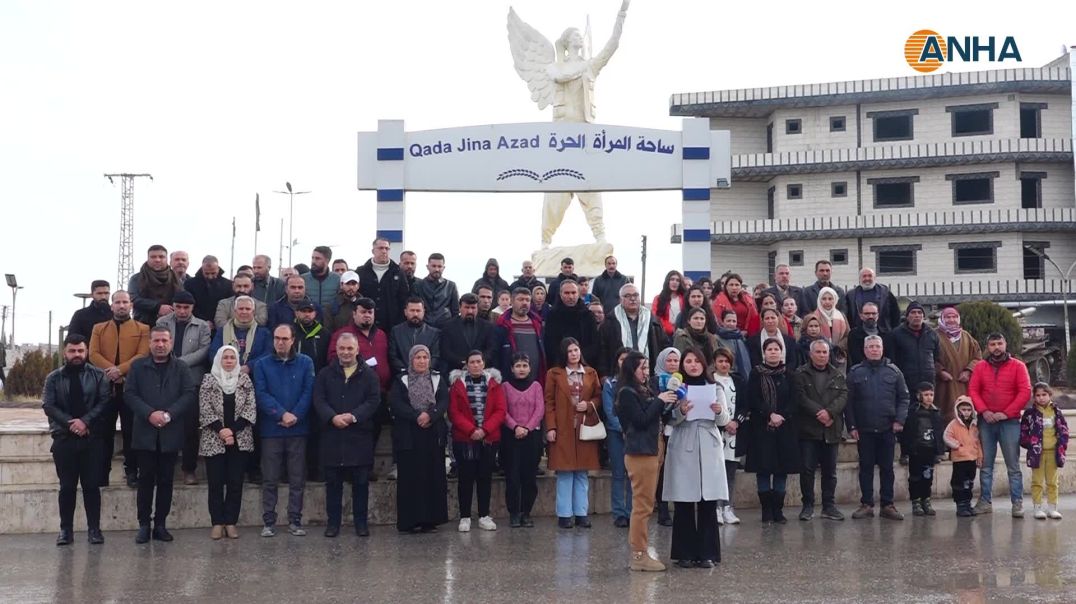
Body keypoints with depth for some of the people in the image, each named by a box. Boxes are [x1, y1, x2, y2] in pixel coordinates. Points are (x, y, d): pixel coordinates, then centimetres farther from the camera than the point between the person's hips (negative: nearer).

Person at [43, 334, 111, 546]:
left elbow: (104, 402, -3)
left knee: (92, 485, 0)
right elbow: (49, 406, -1)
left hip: (92, 438, -1)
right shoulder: (53, 378, 7)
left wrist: (85, 421, -15)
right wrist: (70, 423, -13)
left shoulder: (98, 376, 5)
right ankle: (66, 529, 10)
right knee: (67, 486, 3)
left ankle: (94, 528, 7)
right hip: (63, 439, 1)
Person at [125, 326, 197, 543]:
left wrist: (169, 414, -14)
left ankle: (161, 524, 11)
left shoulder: (181, 368, 7)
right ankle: (144, 525, 6)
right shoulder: (138, 366, 7)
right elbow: (129, 394, -1)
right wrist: (149, 413, -14)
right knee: (146, 480, 1)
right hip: (145, 433, -1)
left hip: (171, 433, 1)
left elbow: (189, 395, -1)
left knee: (166, 480, 5)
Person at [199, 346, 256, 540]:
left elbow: (251, 408, 0)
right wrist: (221, 430, -13)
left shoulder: (245, 380, 6)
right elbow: (205, 410, -3)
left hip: (240, 440, 1)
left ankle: (231, 522, 8)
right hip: (214, 440, -1)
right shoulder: (208, 380, 3)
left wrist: (234, 430, -10)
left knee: (236, 482, 2)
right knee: (216, 483, 1)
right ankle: (217, 523, 7)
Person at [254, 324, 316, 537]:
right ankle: (268, 522, 8)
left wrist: (295, 416, -14)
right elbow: (261, 394, -5)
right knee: (269, 479, 3)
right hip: (271, 429, 0)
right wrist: (282, 414, -16)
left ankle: (295, 521, 11)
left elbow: (308, 392, -3)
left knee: (297, 479, 4)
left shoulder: (305, 363, 5)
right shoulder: (262, 365, 5)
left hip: (298, 429, 0)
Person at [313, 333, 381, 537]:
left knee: (361, 482, 5)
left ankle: (361, 522, 14)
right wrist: (332, 417, -18)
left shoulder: (369, 375, 5)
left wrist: (354, 416, -18)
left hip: (360, 436, -1)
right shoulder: (325, 374, 9)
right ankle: (333, 522, 14)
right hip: (332, 436, 1)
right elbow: (318, 400, -1)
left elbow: (373, 401, -4)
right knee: (333, 482, 6)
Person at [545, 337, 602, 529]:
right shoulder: (554, 374, 1)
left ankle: (581, 513, 12)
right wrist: (550, 427, -9)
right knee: (565, 473, 0)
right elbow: (549, 403, -1)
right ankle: (564, 515, 6)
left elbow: (598, 397, 14)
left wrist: (589, 405, -7)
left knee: (582, 473, 6)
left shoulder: (591, 373, 10)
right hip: (563, 430, -3)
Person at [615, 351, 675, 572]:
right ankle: (639, 555, -4)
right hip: (639, 453, -9)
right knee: (643, 505, -7)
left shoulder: (645, 390, 16)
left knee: (644, 505, 11)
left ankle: (640, 551, 15)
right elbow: (640, 420, -17)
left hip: (651, 450, 9)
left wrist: (667, 402, 4)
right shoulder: (627, 393, -9)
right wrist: (660, 401, -11)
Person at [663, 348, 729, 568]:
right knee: (683, 503, -1)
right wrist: (680, 412, -23)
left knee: (708, 504, 1)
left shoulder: (714, 388, 11)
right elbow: (669, 421, -3)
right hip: (683, 450, -2)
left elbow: (724, 421, 9)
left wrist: (719, 412, -13)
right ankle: (685, 553, 8)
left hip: (709, 449, 2)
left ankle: (707, 553, 8)